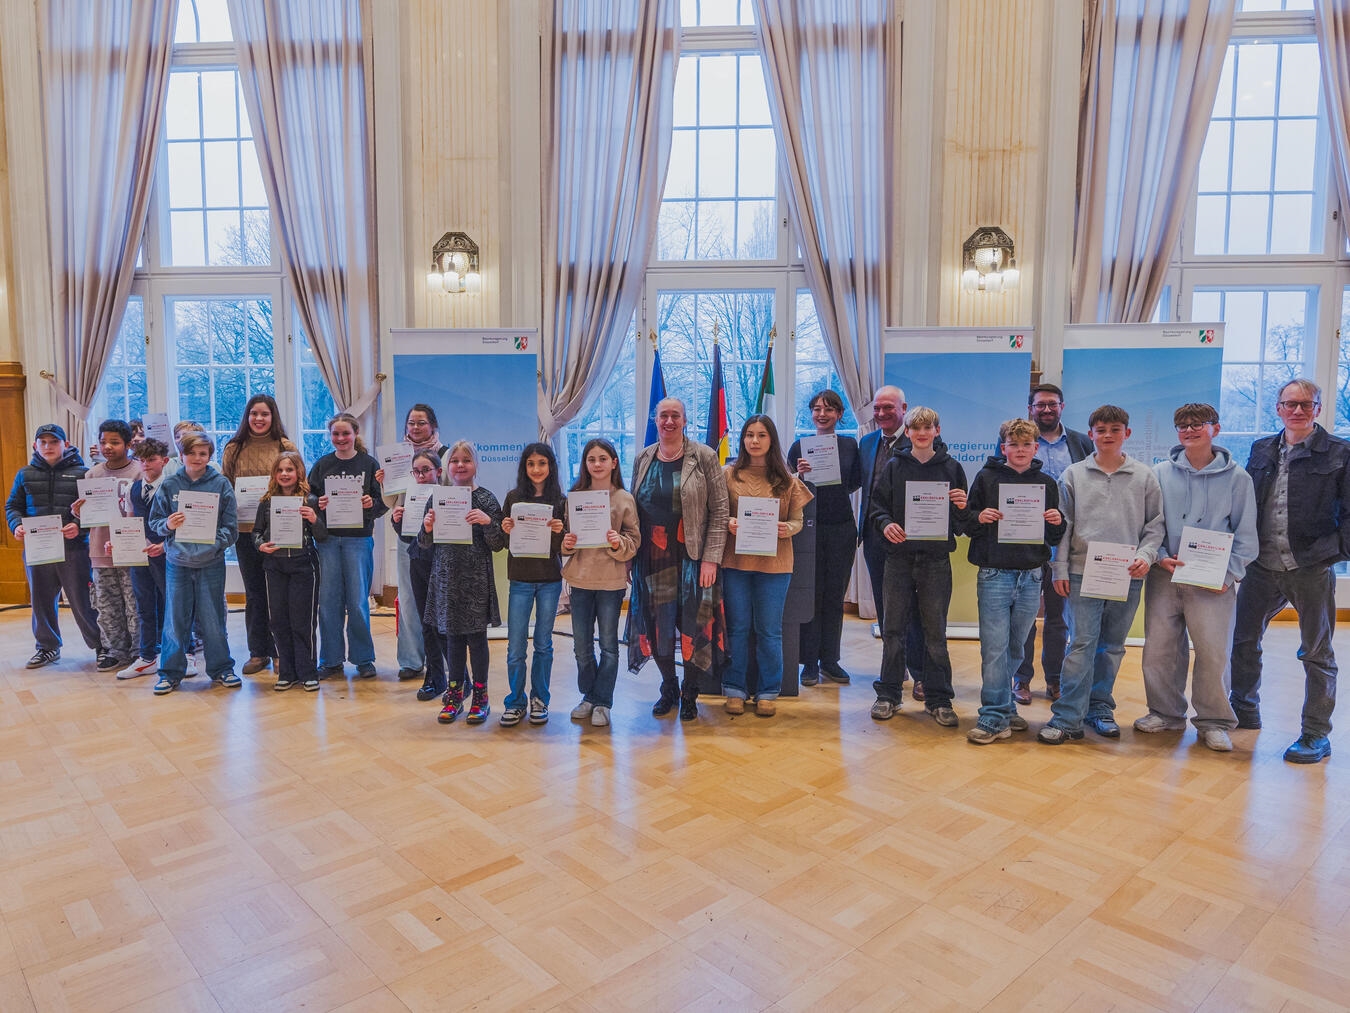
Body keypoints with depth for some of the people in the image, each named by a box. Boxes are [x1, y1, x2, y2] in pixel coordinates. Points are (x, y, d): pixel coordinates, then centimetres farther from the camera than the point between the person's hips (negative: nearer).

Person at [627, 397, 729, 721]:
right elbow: (633, 509, 12)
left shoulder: (704, 457, -4)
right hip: (652, 560, 3)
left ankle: (689, 694, 21)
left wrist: (711, 559, -12)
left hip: (691, 558, -3)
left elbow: (719, 511, -6)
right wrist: (629, 555, 6)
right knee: (657, 627, 8)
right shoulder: (643, 460, 9)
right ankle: (668, 687, 30)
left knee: (692, 626, 1)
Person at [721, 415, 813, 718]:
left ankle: (768, 692, 19)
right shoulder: (729, 474, 4)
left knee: (769, 630, 7)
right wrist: (729, 523, -15)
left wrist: (788, 529, -15)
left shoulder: (787, 480, 5)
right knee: (737, 628, 7)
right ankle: (734, 689, 19)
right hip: (735, 560, 0)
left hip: (774, 562, 0)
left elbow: (797, 520, 6)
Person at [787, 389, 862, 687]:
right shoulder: (800, 446, 1)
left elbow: (856, 483, 12)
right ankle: (809, 663, 10)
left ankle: (830, 660, 18)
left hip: (842, 528, 2)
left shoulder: (850, 445, 5)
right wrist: (799, 474, -17)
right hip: (809, 528, -2)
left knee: (835, 595, 8)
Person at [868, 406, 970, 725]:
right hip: (899, 558, 0)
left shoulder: (951, 468, 7)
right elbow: (877, 507, 6)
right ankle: (888, 695, 17)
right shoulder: (894, 467, 7)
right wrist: (885, 524, -14)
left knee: (936, 632, 6)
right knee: (893, 629, 5)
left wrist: (962, 507, -13)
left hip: (936, 559, 0)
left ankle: (938, 699, 16)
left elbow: (962, 521, 9)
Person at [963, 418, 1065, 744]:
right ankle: (996, 716, 2)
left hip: (1030, 576, 3)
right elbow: (967, 524, 4)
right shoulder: (986, 478, 2)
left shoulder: (1047, 483, 9)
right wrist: (979, 518, -17)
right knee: (995, 649, -5)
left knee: (1016, 649, 12)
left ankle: (1002, 708, 26)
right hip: (994, 574, -3)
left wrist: (1058, 523, -8)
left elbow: (1055, 538, 13)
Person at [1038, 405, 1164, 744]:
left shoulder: (1145, 476, 7)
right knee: (1083, 643, -7)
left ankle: (1100, 708, 24)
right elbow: (1063, 525, 4)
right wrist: (1060, 569, -1)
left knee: (1112, 645, 10)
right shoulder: (1074, 474, 5)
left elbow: (1155, 524, 8)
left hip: (1128, 576, 2)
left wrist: (1146, 554, -9)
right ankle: (1067, 717, -4)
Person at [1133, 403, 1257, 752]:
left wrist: (1230, 574, -5)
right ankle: (1166, 713, 23)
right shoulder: (1161, 473, 6)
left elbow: (1246, 535, 4)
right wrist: (1161, 557, -7)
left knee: (1214, 653, -2)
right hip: (1164, 577, 2)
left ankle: (1214, 722, 15)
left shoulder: (1237, 478, 3)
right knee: (1159, 649, 6)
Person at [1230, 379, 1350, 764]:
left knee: (1317, 653, 7)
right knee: (1242, 640, 12)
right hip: (1262, 567, 4)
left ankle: (1316, 734, 18)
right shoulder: (1261, 450, 8)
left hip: (1312, 569, -4)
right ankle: (1245, 711, 31)